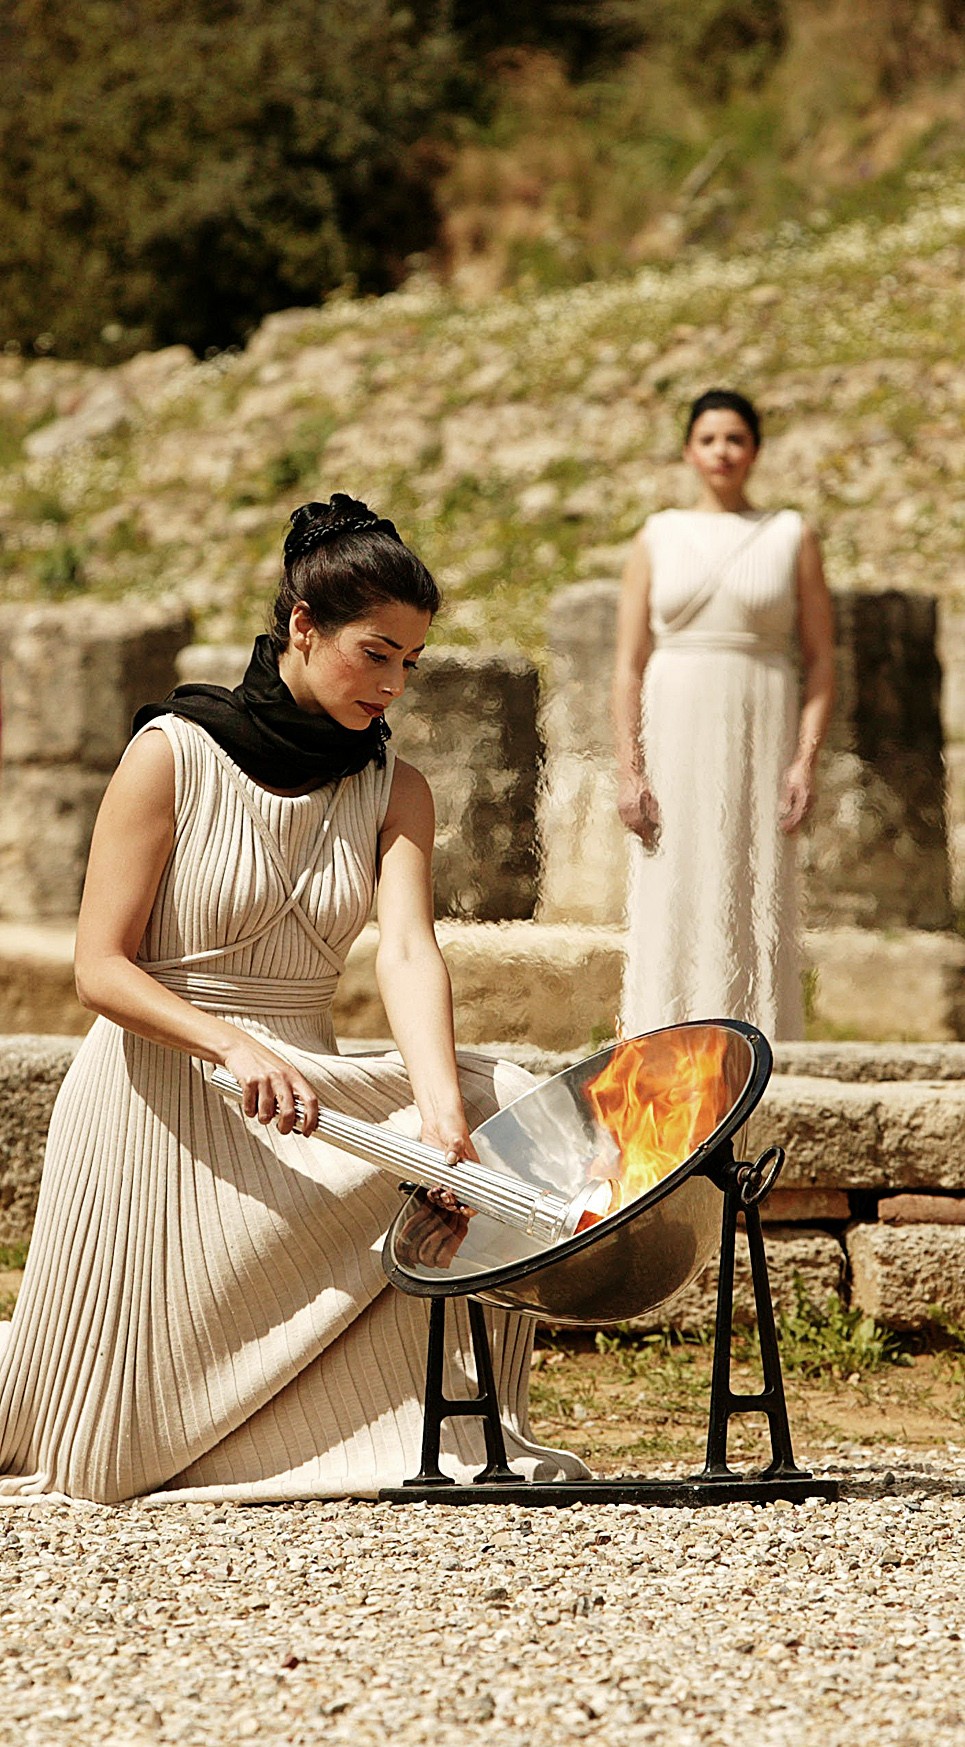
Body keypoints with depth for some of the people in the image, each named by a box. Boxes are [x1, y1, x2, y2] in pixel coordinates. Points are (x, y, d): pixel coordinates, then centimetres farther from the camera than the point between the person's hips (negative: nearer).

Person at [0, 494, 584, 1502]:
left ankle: (455, 1435, -5)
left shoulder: (393, 791, 2)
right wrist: (235, 1047, -32)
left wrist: (440, 1107, -33)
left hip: (306, 1089, 5)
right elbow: (100, 970, -15)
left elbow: (408, 951, -15)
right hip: (162, 1101, -5)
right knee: (111, 1452, -3)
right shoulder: (174, 755, -12)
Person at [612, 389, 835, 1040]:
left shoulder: (791, 536, 8)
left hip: (760, 738, -1)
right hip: (675, 736, 1)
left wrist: (806, 759, -7)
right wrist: (630, 772, -3)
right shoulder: (659, 538, 10)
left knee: (755, 903, -4)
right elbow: (630, 665, 7)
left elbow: (822, 659, 5)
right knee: (673, 909, -4)